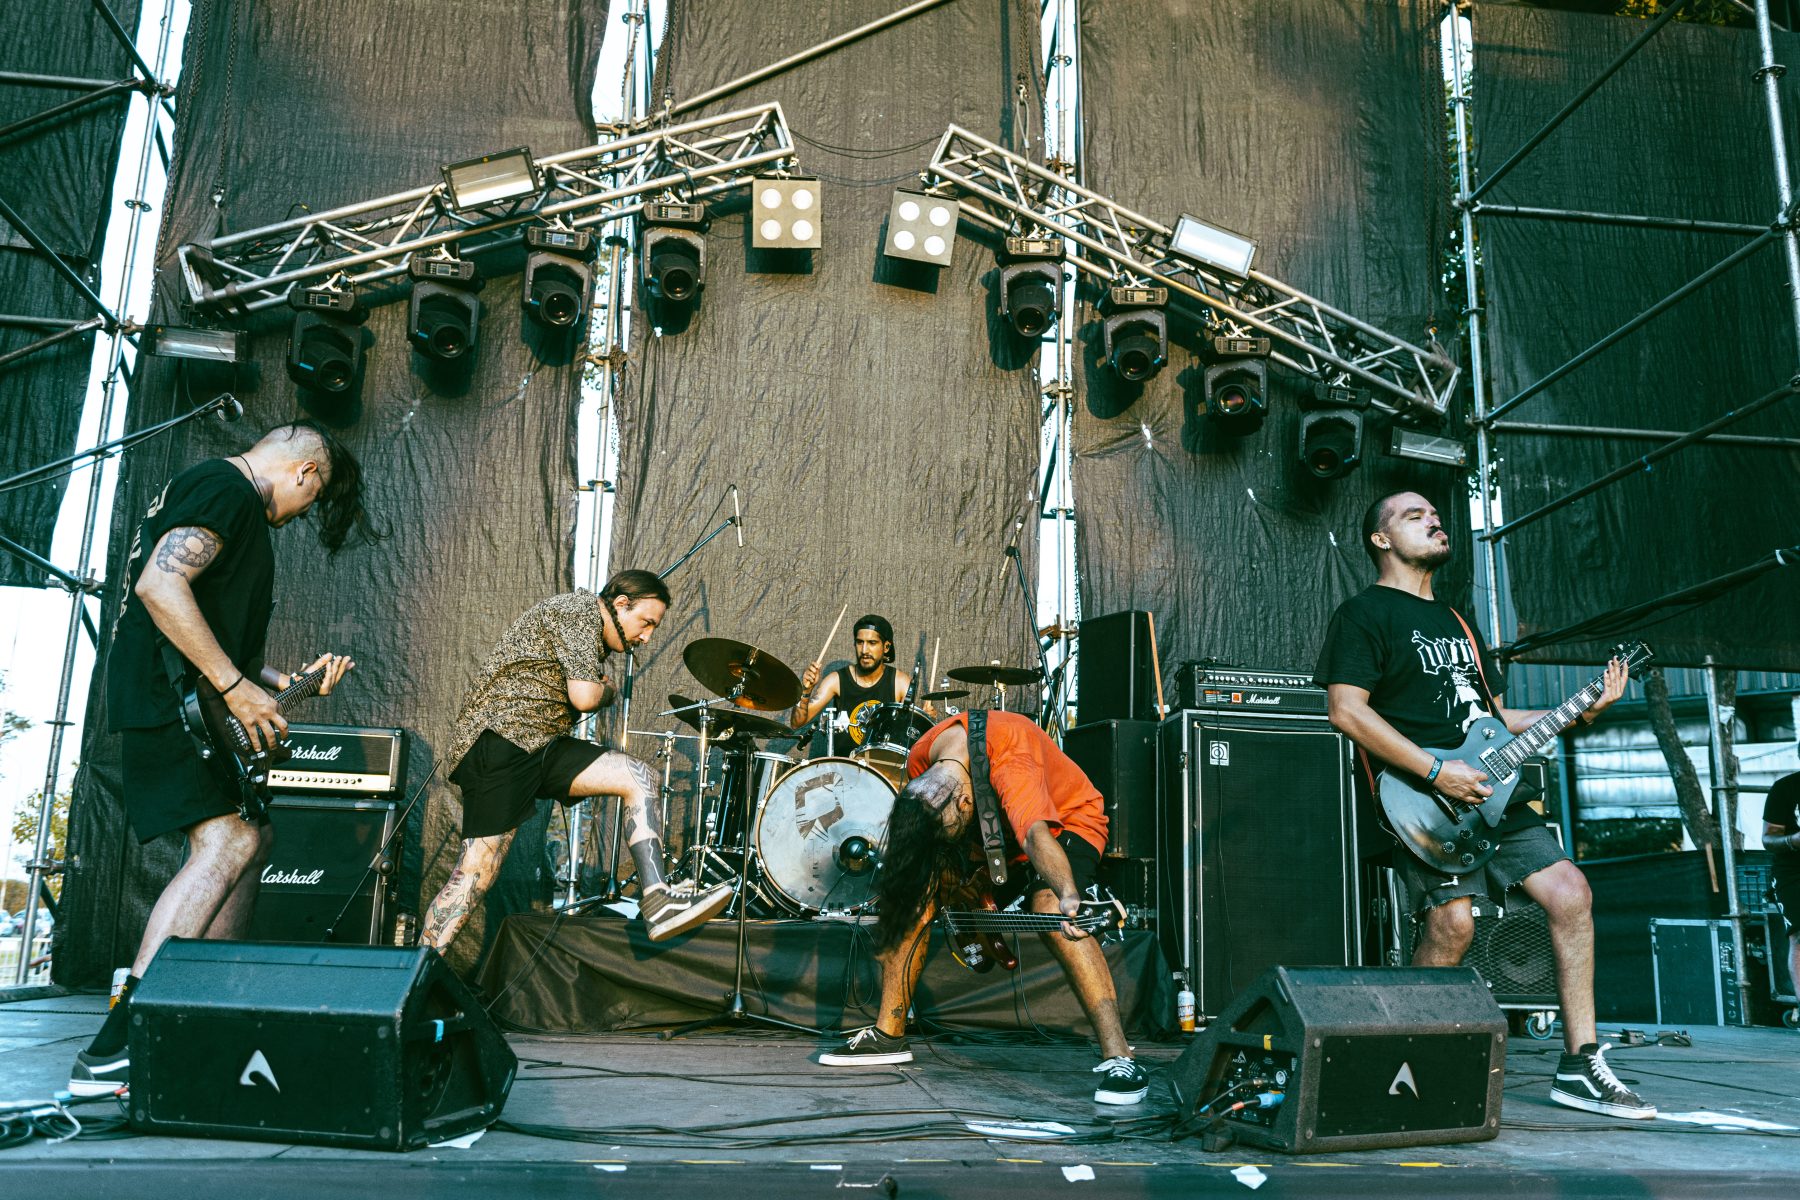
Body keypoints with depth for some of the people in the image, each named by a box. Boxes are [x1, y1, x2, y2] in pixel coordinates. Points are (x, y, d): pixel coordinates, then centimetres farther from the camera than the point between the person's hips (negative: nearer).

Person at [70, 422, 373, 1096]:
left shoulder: (239, 507, 24)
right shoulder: (226, 489, -9)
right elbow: (159, 585, -25)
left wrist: (286, 683, 20)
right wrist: (236, 687, -23)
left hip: (195, 702, 11)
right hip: (169, 701, -11)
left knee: (253, 836, 15)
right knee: (226, 845, -20)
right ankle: (112, 1052, -23)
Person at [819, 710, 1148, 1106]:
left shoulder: (1011, 764, -40)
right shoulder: (920, 762, -18)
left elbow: (1035, 835, -55)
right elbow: (923, 837, 0)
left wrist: (1069, 897, -72)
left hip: (1065, 821, -6)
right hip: (986, 825, 6)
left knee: (1050, 909, -35)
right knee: (909, 889, -12)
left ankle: (1118, 1058, -35)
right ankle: (889, 1034, 1)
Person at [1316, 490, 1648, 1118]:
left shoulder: (1455, 620, 25)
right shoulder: (1364, 612, -2)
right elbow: (1347, 709, -15)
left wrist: (1580, 713, 13)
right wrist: (1437, 771, -20)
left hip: (1492, 792, 8)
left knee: (1570, 893, -2)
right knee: (1452, 922, -20)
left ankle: (1579, 1066, 7)